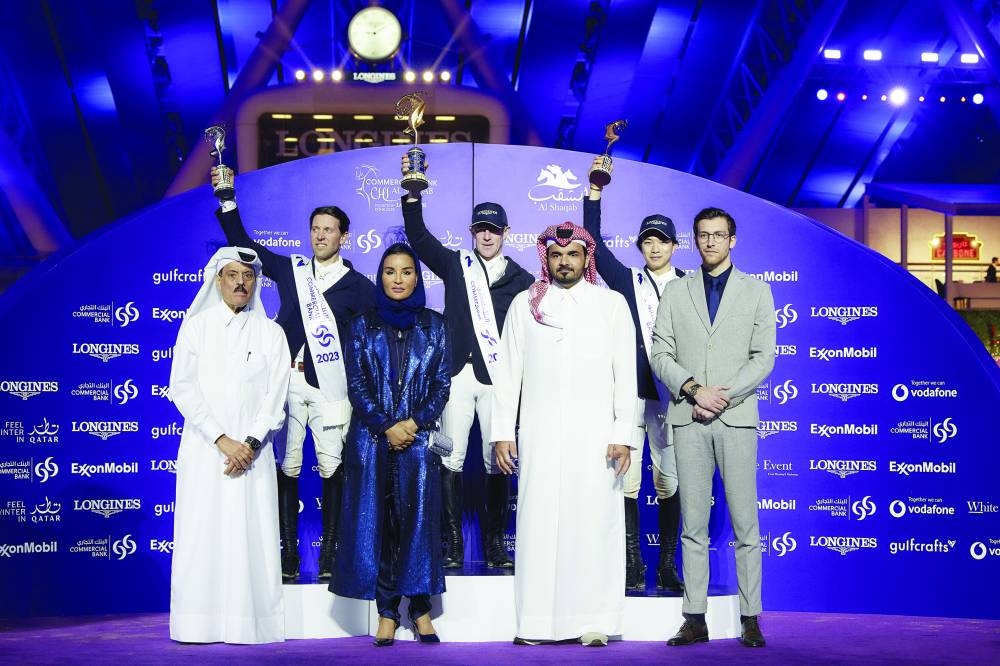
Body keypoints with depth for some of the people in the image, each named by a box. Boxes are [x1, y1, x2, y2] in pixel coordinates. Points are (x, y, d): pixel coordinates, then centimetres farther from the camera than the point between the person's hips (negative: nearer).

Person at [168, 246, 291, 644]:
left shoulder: (271, 333, 8)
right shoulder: (196, 326, 6)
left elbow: (276, 396, 3)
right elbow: (182, 389, -1)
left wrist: (251, 444, -10)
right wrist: (222, 440, -10)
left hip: (252, 453, 1)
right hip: (203, 448, 0)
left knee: (251, 536, -4)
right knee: (201, 536, -3)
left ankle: (249, 624, -2)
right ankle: (199, 624, 1)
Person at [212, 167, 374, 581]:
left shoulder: (357, 285, 7)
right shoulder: (290, 270, 13)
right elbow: (243, 245, 16)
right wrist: (228, 201, 8)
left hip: (331, 386, -2)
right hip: (288, 380, 2)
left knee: (333, 467, -4)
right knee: (286, 466, 0)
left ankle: (329, 554, 4)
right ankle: (288, 554, 5)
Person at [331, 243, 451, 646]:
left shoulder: (434, 325, 7)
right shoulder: (363, 325, 6)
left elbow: (443, 383, 3)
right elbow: (356, 385, 1)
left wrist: (413, 423, -10)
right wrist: (387, 427, -10)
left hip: (419, 438, 0)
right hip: (372, 438, 0)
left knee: (418, 517, -1)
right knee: (376, 519, -1)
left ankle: (420, 605, 6)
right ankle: (386, 610, 4)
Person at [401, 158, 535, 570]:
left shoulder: (521, 279, 8)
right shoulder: (455, 264, 11)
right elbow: (418, 237, 2)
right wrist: (413, 191, -9)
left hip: (499, 377, 0)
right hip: (457, 373, 1)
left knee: (497, 462, 1)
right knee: (450, 459, -2)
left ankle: (495, 543, 10)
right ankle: (452, 542, 4)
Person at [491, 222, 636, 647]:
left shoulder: (612, 304, 8)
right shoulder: (525, 304, 10)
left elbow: (625, 374, 4)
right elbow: (508, 372, 9)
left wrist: (623, 435, -3)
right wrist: (503, 432, 2)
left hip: (594, 435, 0)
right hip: (540, 434, 1)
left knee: (593, 524, -3)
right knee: (538, 524, -1)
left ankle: (593, 621, 2)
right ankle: (536, 623, 3)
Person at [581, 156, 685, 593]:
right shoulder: (627, 282, 11)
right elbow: (594, 244, 6)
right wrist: (594, 193, -1)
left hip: (670, 394, 0)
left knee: (669, 482, 2)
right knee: (625, 478, -4)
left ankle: (667, 566, 9)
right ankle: (632, 565, 2)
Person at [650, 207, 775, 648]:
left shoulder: (756, 291, 8)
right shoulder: (675, 292, 12)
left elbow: (763, 357, 1)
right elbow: (661, 354, 5)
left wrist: (725, 395, -10)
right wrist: (693, 389, -10)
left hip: (736, 417, -1)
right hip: (687, 417, 2)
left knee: (745, 524, -1)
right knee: (693, 525, 4)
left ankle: (750, 619, 3)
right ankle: (695, 619, 7)